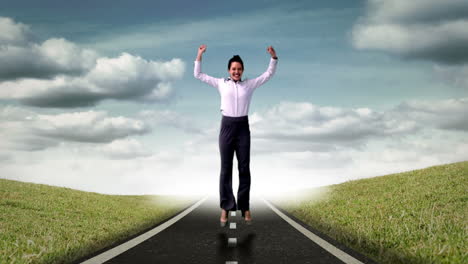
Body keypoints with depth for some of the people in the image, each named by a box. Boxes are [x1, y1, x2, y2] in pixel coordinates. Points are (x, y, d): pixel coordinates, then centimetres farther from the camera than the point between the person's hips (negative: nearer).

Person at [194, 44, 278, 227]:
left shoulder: (250, 84, 9)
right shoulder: (221, 83, 7)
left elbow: (269, 74, 12)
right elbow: (198, 75, 10)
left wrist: (274, 57, -1)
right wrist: (199, 55, 1)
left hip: (243, 127, 1)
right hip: (226, 126, -1)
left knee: (244, 168, 3)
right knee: (226, 169, 1)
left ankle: (245, 208, 10)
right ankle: (225, 208, 6)